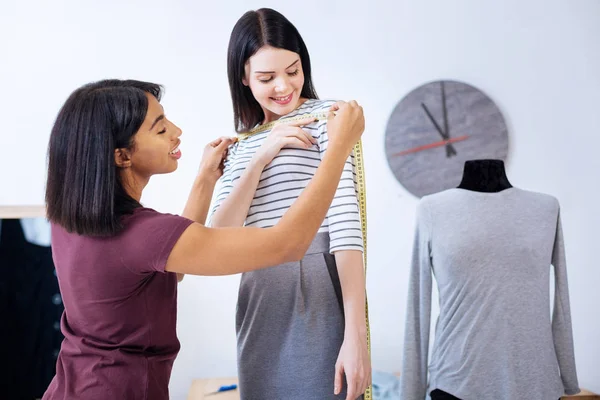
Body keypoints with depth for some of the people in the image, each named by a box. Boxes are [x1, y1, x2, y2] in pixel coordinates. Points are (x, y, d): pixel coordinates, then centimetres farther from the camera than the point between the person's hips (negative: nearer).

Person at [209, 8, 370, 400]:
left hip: (318, 292, -5)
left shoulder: (326, 116, -3)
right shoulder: (242, 143, 14)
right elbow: (219, 238, 3)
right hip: (258, 302, 5)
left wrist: (355, 334, -22)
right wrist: (261, 156, -7)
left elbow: (345, 218, -14)